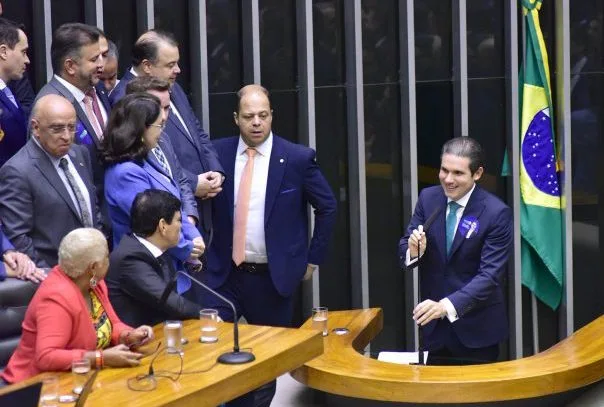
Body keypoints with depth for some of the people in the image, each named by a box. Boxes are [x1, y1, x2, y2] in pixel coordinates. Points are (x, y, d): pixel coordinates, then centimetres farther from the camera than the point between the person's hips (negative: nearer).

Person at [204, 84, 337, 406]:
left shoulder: (297, 158, -7)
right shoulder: (217, 152, -1)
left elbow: (327, 207, 3)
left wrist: (313, 259, 4)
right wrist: (202, 249, 6)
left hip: (273, 276, -1)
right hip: (225, 273, 1)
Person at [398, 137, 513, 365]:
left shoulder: (496, 213, -15)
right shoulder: (428, 198, -2)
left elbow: (489, 275, -19)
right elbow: (404, 250, 2)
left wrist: (447, 305, -32)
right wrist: (413, 250, -22)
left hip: (476, 327, -3)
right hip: (433, 325, 4)